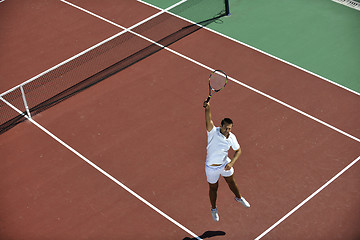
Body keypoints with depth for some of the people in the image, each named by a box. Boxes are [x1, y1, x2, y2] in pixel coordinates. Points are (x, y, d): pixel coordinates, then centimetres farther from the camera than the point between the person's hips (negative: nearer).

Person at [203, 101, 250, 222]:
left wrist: (231, 163, -15)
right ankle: (213, 209, 42)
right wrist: (208, 108, -65)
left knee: (231, 182, 27)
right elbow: (208, 120, -45)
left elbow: (238, 150, 0)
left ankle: (239, 197, 58)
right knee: (213, 188, 16)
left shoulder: (232, 137, -13)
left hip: (225, 164, 4)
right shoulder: (213, 132, -27)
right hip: (212, 167, -4)